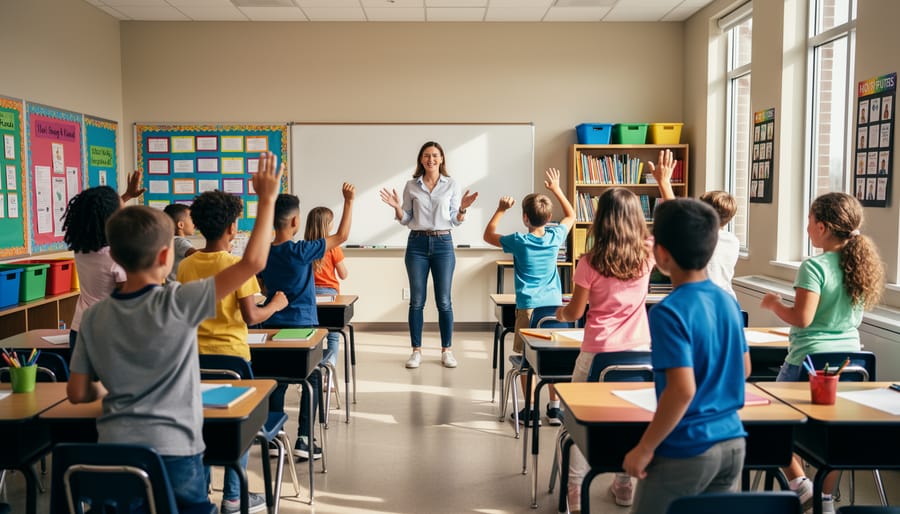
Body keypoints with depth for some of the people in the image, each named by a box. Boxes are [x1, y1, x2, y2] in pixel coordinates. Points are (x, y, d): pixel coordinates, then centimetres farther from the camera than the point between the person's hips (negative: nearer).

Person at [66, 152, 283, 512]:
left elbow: (77, 393, 4)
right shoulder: (177, 303, -15)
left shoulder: (94, 317, -1)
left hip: (112, 452, 4)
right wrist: (267, 200, -9)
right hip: (172, 452, -4)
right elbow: (253, 262, -17)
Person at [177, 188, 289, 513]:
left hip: (196, 353, 5)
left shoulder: (186, 266, 1)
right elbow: (251, 317, -16)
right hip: (231, 354, -5)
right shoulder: (237, 266, -15)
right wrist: (276, 304, 1)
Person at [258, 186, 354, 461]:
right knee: (312, 380, 8)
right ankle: (304, 440, 7)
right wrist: (349, 201, -5)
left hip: (273, 325, 5)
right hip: (302, 325, -5)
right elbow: (341, 236, -11)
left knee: (277, 380, 14)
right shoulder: (300, 252, -17)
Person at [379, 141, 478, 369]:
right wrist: (397, 207, -9)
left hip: (443, 243, -1)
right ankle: (416, 351, 11)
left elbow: (455, 221, 5)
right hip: (417, 244, 1)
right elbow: (406, 220, 9)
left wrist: (462, 209, -14)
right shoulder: (411, 186, 6)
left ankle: (446, 350, 13)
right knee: (417, 300, 3)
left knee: (444, 301, 1)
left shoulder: (451, 185, 4)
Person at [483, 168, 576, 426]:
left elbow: (488, 235, 10)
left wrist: (501, 209, 12)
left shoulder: (519, 241, -6)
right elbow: (571, 215, 21)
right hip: (554, 305, 3)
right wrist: (557, 189, 24)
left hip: (528, 307, -2)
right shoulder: (556, 237, 0)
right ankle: (555, 407, 14)